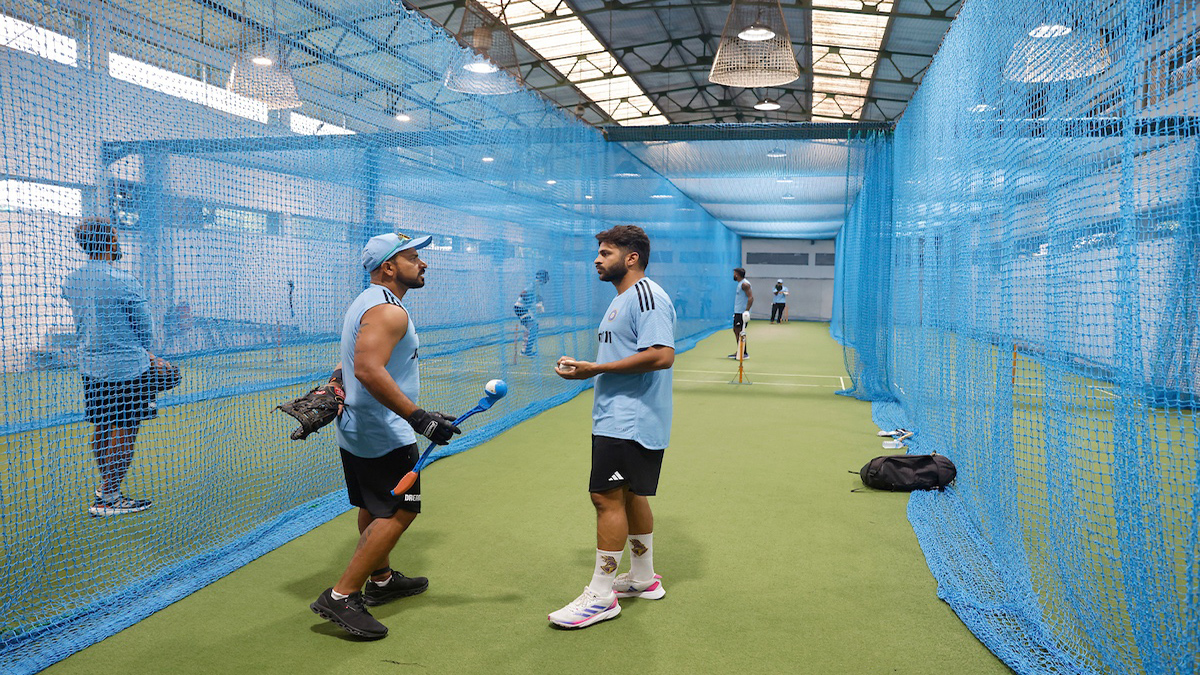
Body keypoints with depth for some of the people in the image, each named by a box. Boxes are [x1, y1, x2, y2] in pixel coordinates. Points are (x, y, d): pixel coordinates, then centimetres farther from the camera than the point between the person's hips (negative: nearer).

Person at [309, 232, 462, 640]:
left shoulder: (366, 303, 15)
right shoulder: (388, 310, -20)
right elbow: (369, 369, -33)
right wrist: (418, 417, -36)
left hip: (356, 428, 11)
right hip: (385, 436, -11)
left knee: (374, 508, 21)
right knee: (400, 512, -6)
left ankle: (380, 580, 37)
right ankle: (341, 597, -5)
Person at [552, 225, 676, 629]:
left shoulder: (647, 296, -13)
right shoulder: (622, 300, 20)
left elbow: (661, 355, -26)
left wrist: (596, 368, -23)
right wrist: (584, 368, 10)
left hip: (629, 421, -11)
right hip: (618, 417, 11)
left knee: (607, 497, -9)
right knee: (629, 496, 16)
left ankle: (600, 596, 0)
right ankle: (643, 579, 29)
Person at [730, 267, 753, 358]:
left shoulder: (745, 284, -13)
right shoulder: (740, 283, 18)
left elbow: (751, 297, -21)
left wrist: (746, 310, -29)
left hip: (742, 313, -10)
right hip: (737, 312, 10)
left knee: (739, 331, -9)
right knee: (736, 330, 13)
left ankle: (745, 353, -6)